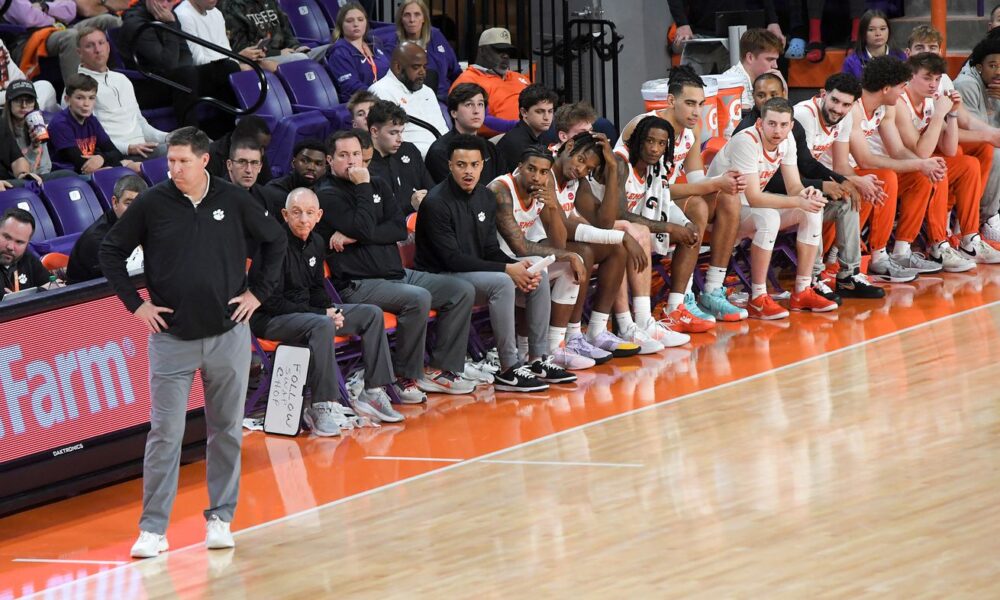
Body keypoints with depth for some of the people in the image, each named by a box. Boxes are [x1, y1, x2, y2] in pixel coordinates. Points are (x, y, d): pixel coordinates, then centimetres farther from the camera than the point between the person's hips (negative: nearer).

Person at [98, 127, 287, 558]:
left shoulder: (233, 200, -1)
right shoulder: (152, 204, -4)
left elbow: (275, 240, 13)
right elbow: (111, 251, 5)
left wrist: (259, 292, 6)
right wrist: (134, 303, -1)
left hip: (228, 333, 2)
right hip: (171, 338, -2)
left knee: (227, 430, 7)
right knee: (165, 433, -4)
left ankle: (220, 518, 17)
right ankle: (153, 528, -1)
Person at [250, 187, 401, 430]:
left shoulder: (315, 243, 7)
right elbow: (272, 302, -21)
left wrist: (330, 309, -5)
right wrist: (323, 314, -20)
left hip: (306, 311, 9)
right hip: (268, 319, -9)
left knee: (372, 314, 4)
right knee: (322, 326, -38)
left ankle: (372, 393, 3)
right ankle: (322, 407, -36)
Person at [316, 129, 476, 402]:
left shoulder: (378, 185, 16)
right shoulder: (328, 195, -5)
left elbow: (400, 229, 3)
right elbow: (365, 228, -18)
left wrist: (355, 236, -9)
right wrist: (363, 187, -10)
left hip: (397, 274, 8)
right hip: (357, 285, -8)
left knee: (462, 291, -3)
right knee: (418, 298, -32)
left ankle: (440, 369, -1)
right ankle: (406, 377, -18)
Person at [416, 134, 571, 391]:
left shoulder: (485, 197, 8)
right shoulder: (436, 203, -18)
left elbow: (491, 251, 10)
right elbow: (453, 259, -21)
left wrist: (518, 266, -13)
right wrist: (507, 269, -23)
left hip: (477, 271, 8)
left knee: (539, 275, -5)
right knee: (501, 282, -31)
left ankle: (538, 360, -2)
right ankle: (509, 371, -29)